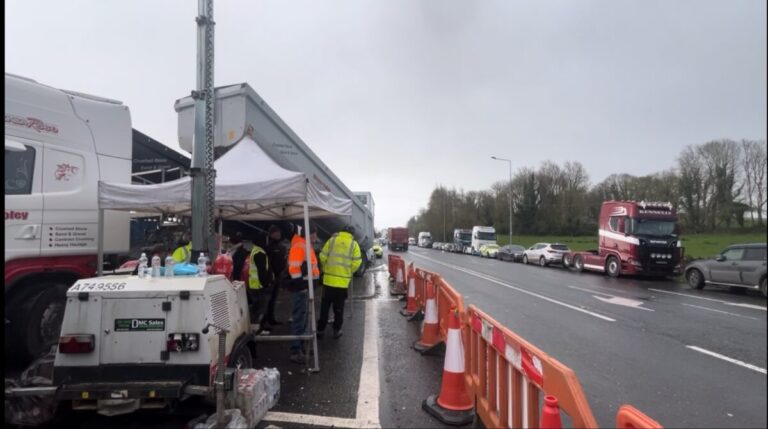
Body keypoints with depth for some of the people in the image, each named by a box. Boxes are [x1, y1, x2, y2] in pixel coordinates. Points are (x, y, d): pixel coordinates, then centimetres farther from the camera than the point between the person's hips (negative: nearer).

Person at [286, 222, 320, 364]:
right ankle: (295, 351, -4)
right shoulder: (299, 246, -15)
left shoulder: (305, 245, 18)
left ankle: (299, 346, 28)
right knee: (299, 319, -8)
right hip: (300, 288, -11)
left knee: (303, 318, 17)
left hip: (305, 287, 11)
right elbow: (294, 267, -23)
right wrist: (300, 284, -21)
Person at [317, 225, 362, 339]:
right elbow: (357, 262, -6)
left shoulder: (332, 240, 0)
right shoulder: (354, 244, -1)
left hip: (328, 279, 1)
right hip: (343, 281, -1)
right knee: (339, 307, 11)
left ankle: (320, 329, 16)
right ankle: (337, 330, 17)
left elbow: (323, 257, -2)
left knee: (325, 306, 11)